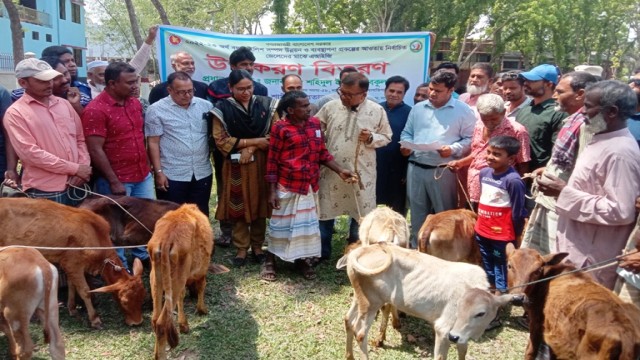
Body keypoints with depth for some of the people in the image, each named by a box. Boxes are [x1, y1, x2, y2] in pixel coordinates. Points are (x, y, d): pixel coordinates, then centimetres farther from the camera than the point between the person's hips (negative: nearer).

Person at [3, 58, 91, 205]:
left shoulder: (64, 103, 11)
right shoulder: (15, 113, -6)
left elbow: (80, 138, 13)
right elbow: (30, 153, -14)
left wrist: (82, 168, -4)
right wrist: (74, 168, -14)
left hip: (76, 185, 5)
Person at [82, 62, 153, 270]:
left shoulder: (135, 103, 6)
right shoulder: (95, 110, -17)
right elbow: (95, 151, -18)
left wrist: (147, 166, 15)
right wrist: (114, 181, -18)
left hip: (143, 175, 7)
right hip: (117, 180, -7)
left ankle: (143, 255, 38)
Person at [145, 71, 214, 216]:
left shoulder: (206, 106, 4)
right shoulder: (156, 110, -5)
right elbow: (153, 143, -6)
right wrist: (158, 172, -9)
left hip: (203, 173, 3)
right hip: (172, 176, -3)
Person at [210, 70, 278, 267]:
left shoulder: (266, 104, 1)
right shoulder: (222, 109, -5)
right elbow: (221, 140, -10)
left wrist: (251, 149, -13)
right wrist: (255, 141, -13)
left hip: (261, 163, 2)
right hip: (236, 165, -1)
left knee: (260, 204, 9)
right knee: (238, 206, 5)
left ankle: (257, 245, 24)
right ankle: (241, 248, 18)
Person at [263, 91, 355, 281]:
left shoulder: (315, 124, 4)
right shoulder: (280, 128, -12)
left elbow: (322, 153, 10)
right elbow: (272, 161, -9)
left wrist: (340, 171, 0)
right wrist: (272, 191, -11)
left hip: (309, 186, 5)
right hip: (287, 187, -5)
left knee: (307, 223, 14)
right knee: (282, 224, 7)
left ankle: (303, 260, 29)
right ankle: (270, 261, 24)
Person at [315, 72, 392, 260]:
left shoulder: (377, 111, -4)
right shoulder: (330, 107, -3)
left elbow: (386, 137, 4)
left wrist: (371, 138, -15)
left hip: (361, 171, 0)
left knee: (361, 213, 10)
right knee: (326, 210, 9)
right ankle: (323, 252, 26)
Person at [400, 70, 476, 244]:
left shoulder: (463, 110, -2)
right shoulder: (418, 108, 13)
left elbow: (470, 139, -4)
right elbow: (407, 133, 18)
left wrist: (453, 149, -19)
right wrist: (406, 145, -2)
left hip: (443, 171, -4)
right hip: (416, 168, 4)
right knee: (417, 213, 14)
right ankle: (416, 247, 28)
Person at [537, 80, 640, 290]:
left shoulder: (621, 152, -22)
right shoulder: (601, 140, 9)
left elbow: (620, 211, -27)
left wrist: (564, 193, -23)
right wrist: (563, 188, 5)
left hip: (591, 259, -9)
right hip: (576, 248, 9)